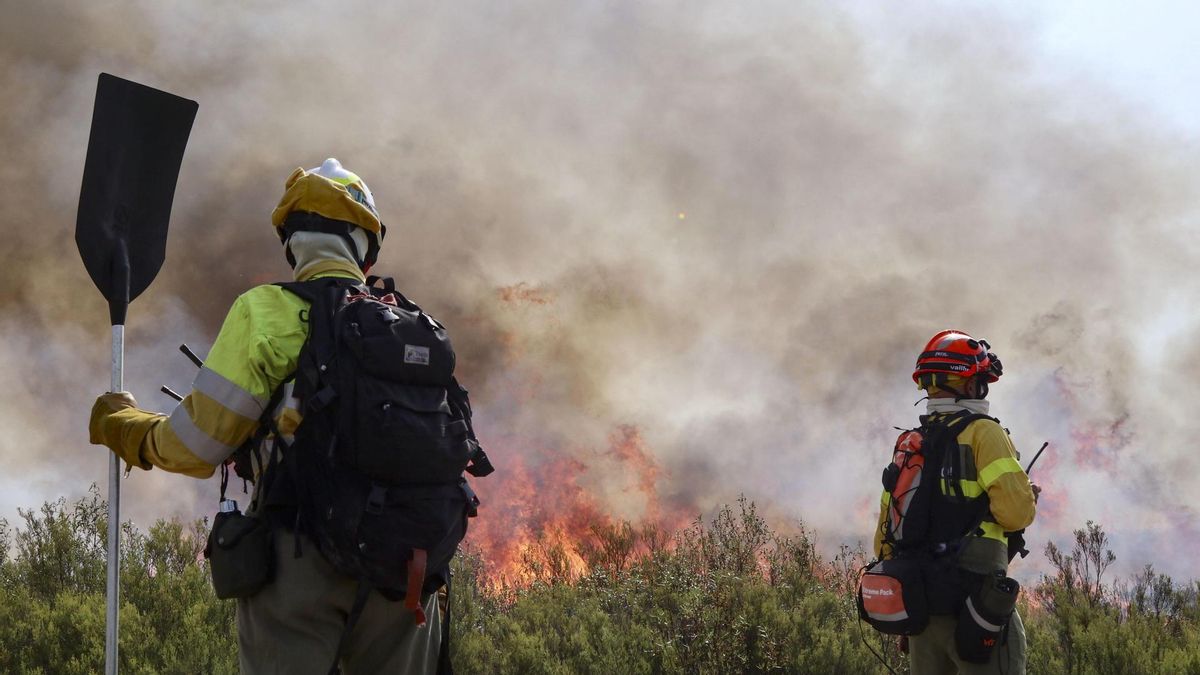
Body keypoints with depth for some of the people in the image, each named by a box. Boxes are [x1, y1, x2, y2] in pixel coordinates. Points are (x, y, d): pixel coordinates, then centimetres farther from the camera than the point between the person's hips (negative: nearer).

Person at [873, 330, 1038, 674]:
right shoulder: (982, 433, -5)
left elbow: (884, 541, 17)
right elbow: (1015, 512, -17)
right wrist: (1030, 499, 4)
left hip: (918, 606, 7)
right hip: (973, 605, -7)